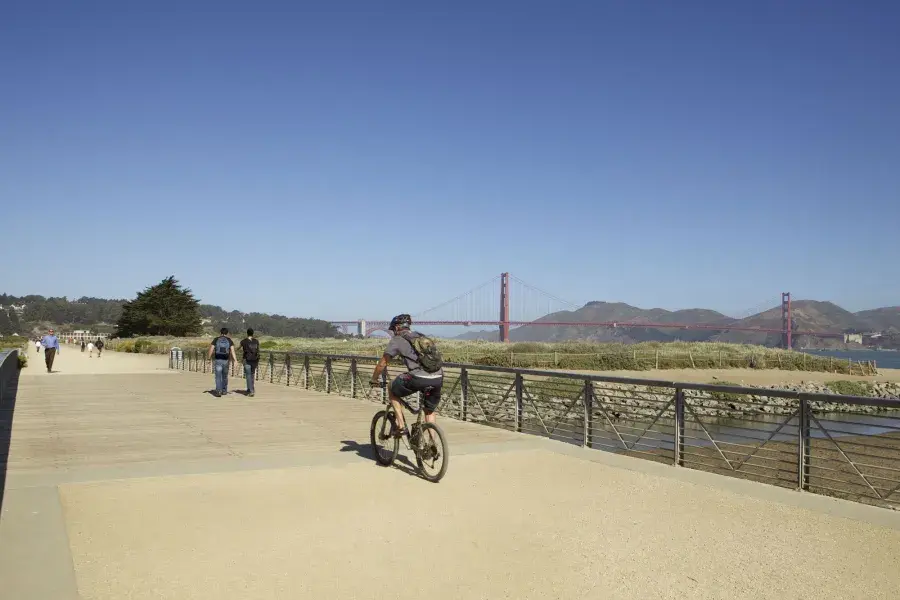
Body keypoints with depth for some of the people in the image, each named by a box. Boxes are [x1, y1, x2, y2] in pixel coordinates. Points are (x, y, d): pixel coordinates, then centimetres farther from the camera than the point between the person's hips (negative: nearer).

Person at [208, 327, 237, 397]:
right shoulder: (229, 340, 3)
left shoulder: (216, 340, 2)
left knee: (218, 377, -5)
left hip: (218, 360, -2)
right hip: (226, 361, 2)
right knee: (225, 376, 18)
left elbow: (211, 350, 1)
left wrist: (210, 358, 16)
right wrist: (235, 361, -11)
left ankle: (218, 391, -21)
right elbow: (232, 351, -7)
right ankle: (224, 391, 26)